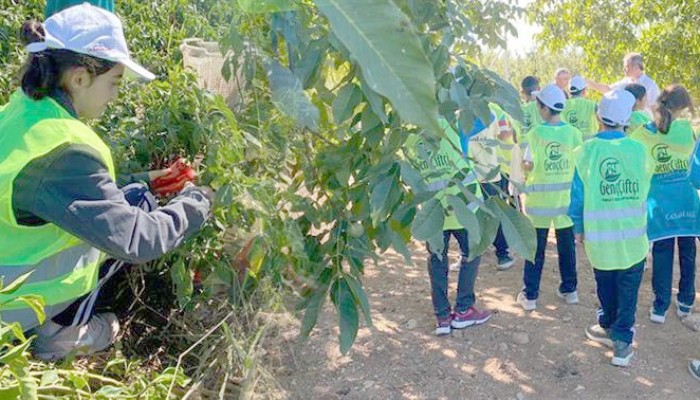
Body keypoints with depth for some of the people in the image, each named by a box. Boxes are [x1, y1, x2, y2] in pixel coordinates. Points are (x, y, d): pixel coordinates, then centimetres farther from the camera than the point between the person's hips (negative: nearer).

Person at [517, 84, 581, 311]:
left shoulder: (536, 134, -12)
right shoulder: (573, 133, -4)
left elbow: (528, 166, -11)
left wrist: (524, 164, 10)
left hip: (539, 200, -2)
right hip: (566, 198, 3)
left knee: (536, 248, 6)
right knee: (566, 245, 16)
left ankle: (530, 295, 12)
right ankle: (569, 290, 28)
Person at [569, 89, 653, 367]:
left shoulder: (585, 152, -10)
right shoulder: (639, 150, -8)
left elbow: (577, 196, -4)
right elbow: (645, 188, 7)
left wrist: (579, 229, 9)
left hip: (598, 238, 0)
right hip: (634, 239, 0)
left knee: (605, 286, 20)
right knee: (628, 290, 11)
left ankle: (608, 327, 37)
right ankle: (622, 343, 14)